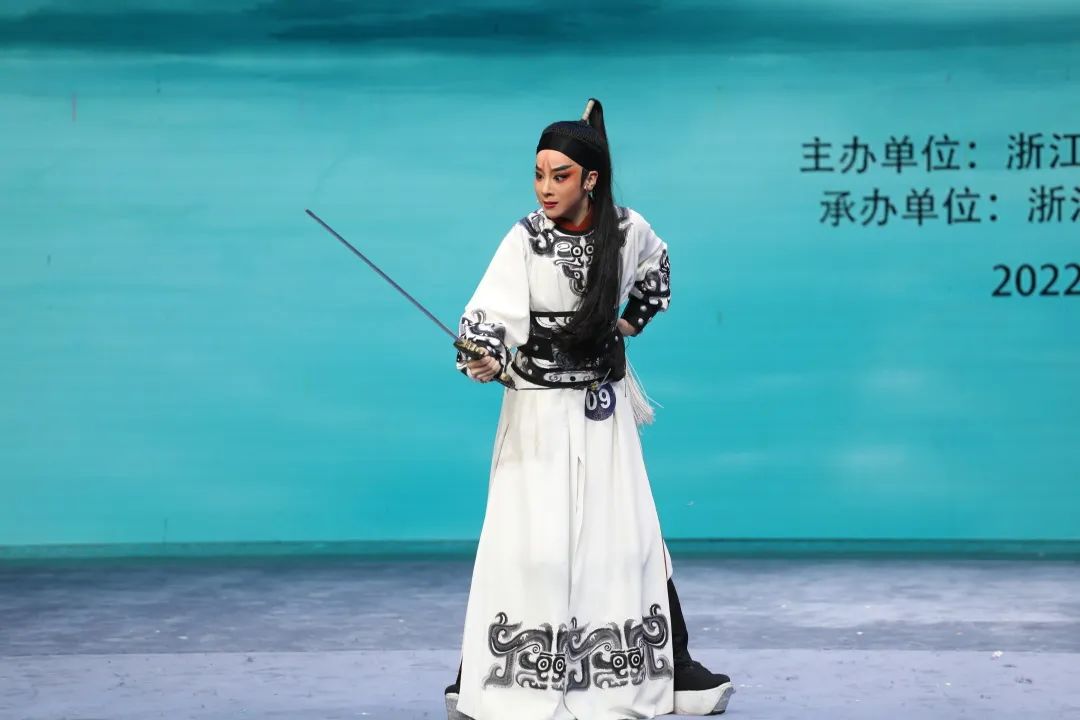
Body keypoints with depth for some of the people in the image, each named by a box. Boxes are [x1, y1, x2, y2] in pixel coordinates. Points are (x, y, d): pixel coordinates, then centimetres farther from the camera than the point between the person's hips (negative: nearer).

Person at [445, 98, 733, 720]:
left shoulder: (628, 230, -5)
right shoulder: (526, 239, -13)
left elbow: (656, 269, 19)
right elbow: (492, 315, -24)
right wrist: (482, 360, -42)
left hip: (605, 407, 3)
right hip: (540, 409, -2)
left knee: (632, 535, 6)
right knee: (526, 541, -6)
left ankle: (674, 667, 17)